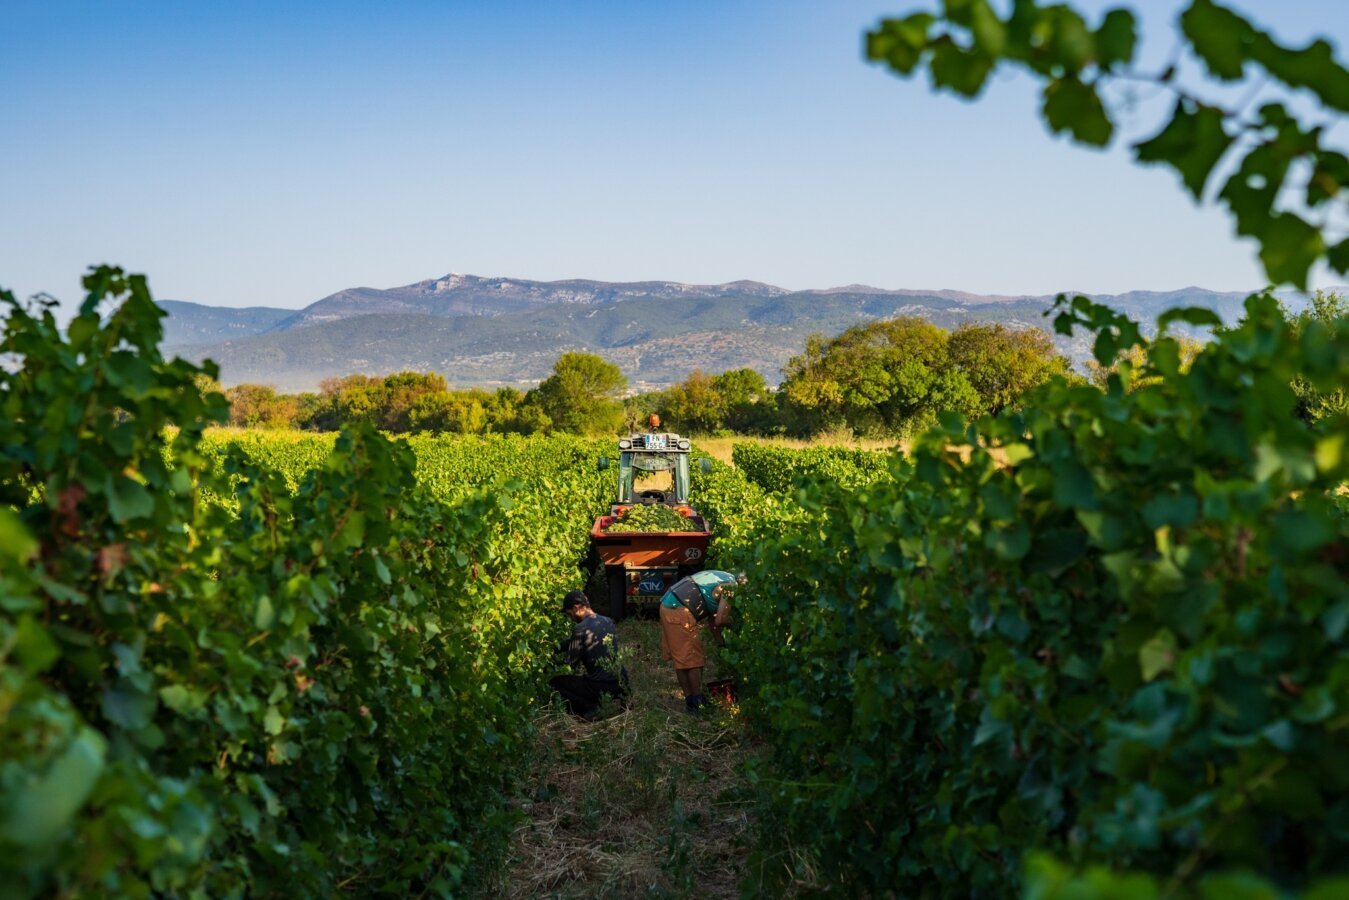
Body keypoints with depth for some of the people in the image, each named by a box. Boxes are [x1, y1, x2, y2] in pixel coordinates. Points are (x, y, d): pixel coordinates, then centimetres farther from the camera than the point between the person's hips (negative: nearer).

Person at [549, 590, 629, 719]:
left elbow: (571, 663, -6)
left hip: (601, 688, -7)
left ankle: (589, 708, -4)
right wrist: (557, 647, 24)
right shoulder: (608, 621, 8)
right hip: (621, 684, 7)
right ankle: (617, 700, 16)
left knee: (555, 682, 11)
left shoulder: (581, 629, -15)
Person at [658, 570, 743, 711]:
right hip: (679, 611, -10)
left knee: (679, 658, 14)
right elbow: (719, 621, -12)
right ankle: (697, 701, 3)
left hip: (667, 605, 10)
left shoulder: (721, 580, 23)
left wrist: (721, 643, 25)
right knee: (694, 658, -2)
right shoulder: (731, 586, -5)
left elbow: (712, 619, 25)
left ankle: (689, 699, 21)